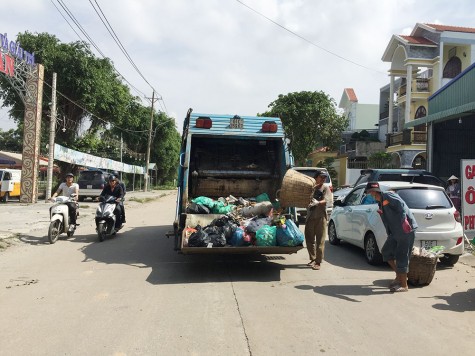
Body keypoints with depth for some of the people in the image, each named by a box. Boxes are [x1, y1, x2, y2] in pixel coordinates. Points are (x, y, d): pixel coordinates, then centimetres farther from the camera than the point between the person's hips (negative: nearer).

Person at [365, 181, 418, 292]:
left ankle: (404, 285, 6)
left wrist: (403, 219, -36)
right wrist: (389, 234, 19)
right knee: (386, 251, 13)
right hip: (395, 231, 10)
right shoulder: (381, 202, 17)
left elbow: (401, 205, -26)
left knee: (401, 257, -4)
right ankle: (399, 276, 24)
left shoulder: (388, 196, -11)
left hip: (406, 230, -10)